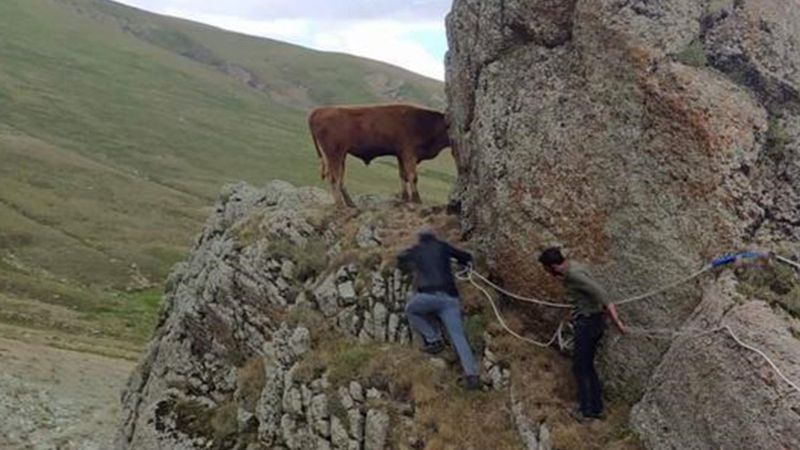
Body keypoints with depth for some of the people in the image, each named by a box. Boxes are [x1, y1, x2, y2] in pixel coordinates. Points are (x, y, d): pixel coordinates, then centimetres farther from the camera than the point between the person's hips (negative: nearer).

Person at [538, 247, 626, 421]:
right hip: (591, 322, 10)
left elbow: (599, 293, -26)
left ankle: (586, 410, 6)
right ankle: (596, 408, 22)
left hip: (587, 323, -10)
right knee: (587, 366, 17)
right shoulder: (571, 268, 9)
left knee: (580, 367, 0)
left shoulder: (574, 274, -21)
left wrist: (616, 321, -26)